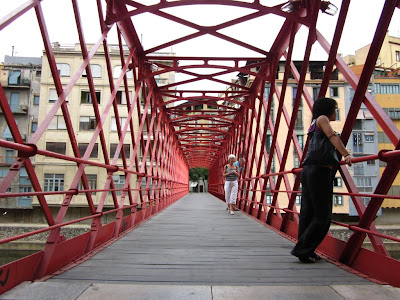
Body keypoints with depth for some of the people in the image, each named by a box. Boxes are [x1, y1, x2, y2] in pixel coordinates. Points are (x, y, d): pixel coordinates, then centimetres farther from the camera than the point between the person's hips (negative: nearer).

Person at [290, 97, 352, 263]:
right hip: (319, 170, -10)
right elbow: (333, 137, -13)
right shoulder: (322, 119, 3)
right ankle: (302, 249, -5)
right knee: (322, 215, -6)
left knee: (308, 212, 8)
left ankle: (305, 251, 14)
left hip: (308, 170, 10)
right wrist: (346, 155, -23)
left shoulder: (315, 125, 29)